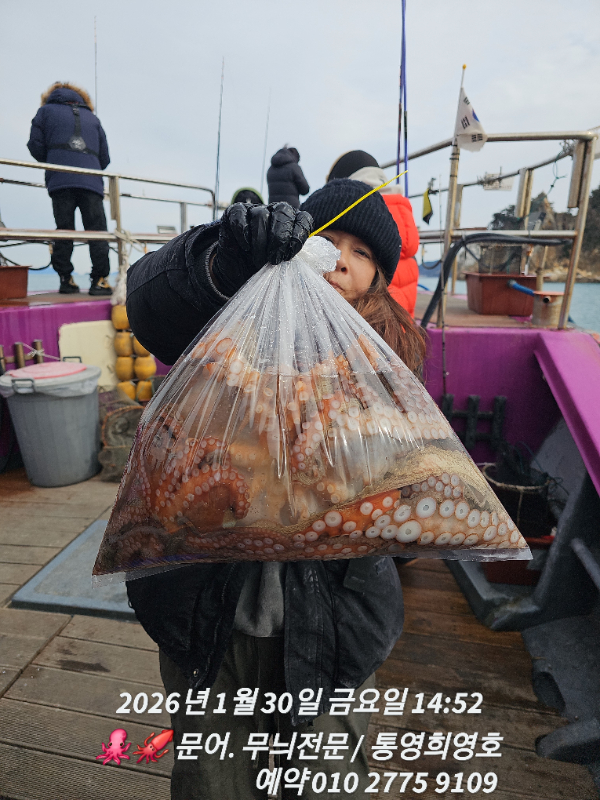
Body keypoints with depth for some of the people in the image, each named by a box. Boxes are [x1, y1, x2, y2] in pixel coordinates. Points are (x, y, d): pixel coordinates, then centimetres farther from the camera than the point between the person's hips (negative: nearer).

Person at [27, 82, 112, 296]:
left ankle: (65, 279, -3)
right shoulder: (92, 118, 27)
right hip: (91, 182, 1)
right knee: (97, 231, -4)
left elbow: (36, 146, 12)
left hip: (60, 182, -1)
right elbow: (105, 159, 23)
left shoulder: (45, 111, 21)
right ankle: (99, 279, -15)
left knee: (64, 230, 0)